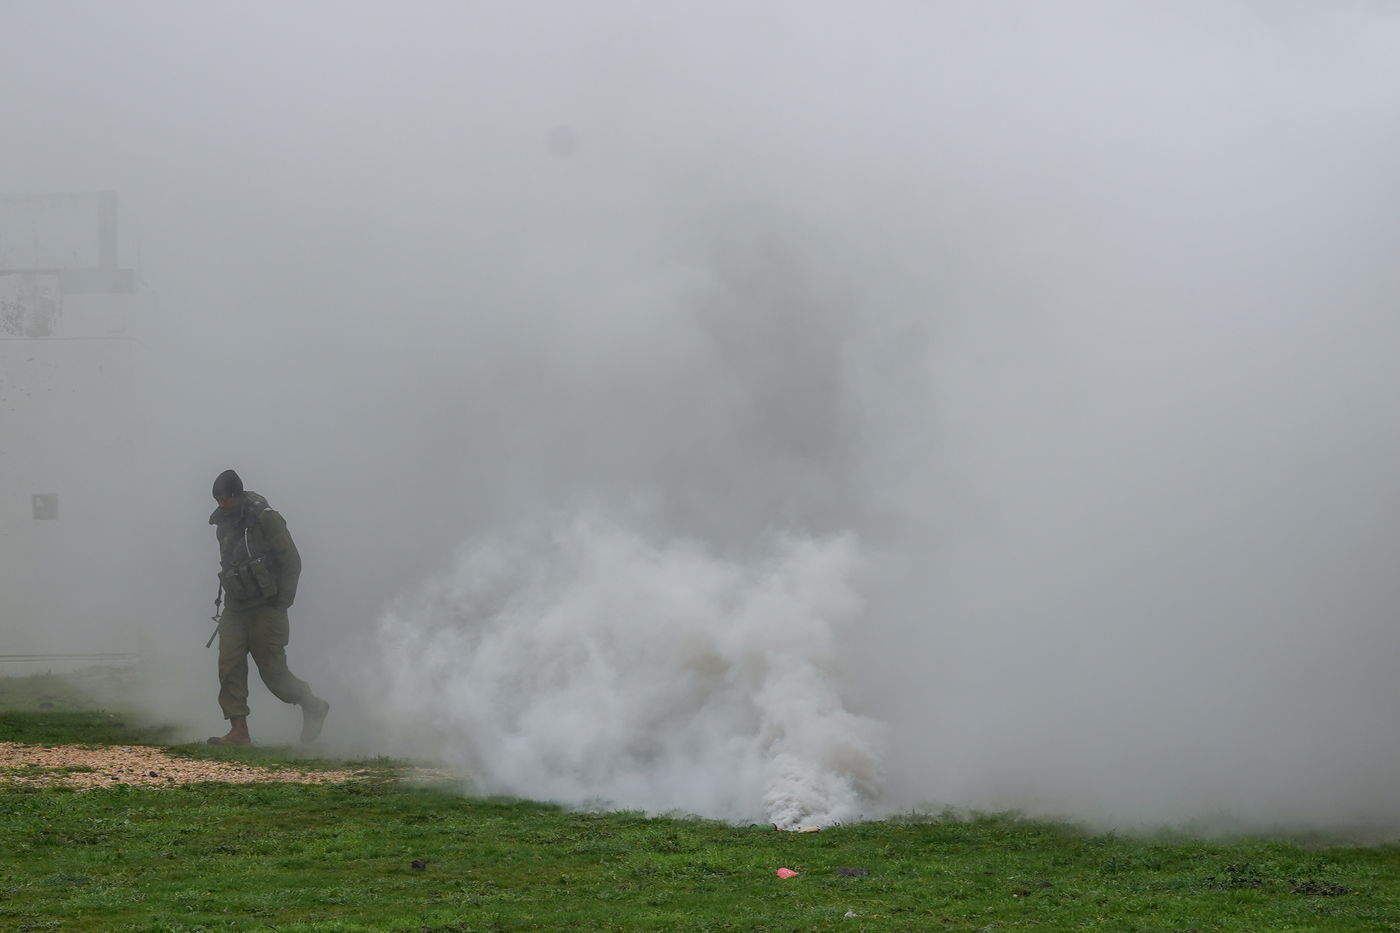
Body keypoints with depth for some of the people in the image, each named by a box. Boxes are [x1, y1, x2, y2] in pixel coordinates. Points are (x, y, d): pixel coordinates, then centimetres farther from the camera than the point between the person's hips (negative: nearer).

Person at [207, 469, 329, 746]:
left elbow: (292, 562, -12)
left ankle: (313, 706, 20)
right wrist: (228, 597, 16)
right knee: (229, 667, -6)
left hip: (265, 610, -7)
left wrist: (281, 603, -13)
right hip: (235, 609, 7)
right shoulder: (224, 524, 9)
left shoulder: (266, 520, -13)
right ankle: (239, 731, -7)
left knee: (273, 671, -3)